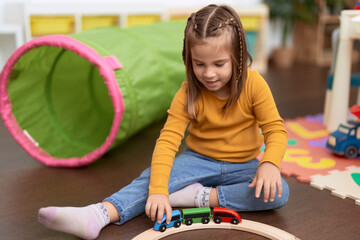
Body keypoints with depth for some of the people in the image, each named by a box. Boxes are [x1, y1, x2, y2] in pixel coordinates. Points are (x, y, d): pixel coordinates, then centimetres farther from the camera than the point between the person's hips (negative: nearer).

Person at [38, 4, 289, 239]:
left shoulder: (253, 84, -14)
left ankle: (201, 196, -28)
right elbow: (168, 140, -22)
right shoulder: (188, 92, -13)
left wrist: (269, 164, -33)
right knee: (152, 177, -25)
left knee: (278, 193, -28)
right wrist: (158, 189, -36)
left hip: (242, 166, 1)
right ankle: (99, 214, -42)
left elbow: (276, 129, -12)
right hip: (200, 161, 0)